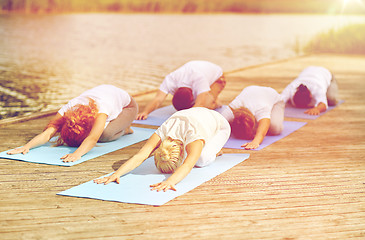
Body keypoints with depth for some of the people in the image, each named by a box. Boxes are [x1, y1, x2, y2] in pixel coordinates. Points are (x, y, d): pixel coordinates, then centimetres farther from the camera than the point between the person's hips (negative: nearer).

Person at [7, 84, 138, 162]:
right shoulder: (68, 109, -34)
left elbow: (93, 138, -61)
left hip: (127, 105, -5)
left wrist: (77, 154, -79)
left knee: (104, 135, -33)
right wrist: (27, 146, -60)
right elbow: (48, 132, -44)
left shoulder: (101, 108, -49)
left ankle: (123, 129, 2)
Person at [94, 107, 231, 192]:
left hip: (218, 124, -5)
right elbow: (139, 156, -46)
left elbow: (188, 165, -64)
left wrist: (171, 181, -82)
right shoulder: (163, 133, -37)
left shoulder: (193, 137, -49)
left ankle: (214, 151, 9)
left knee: (201, 160, -26)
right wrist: (117, 174, -61)